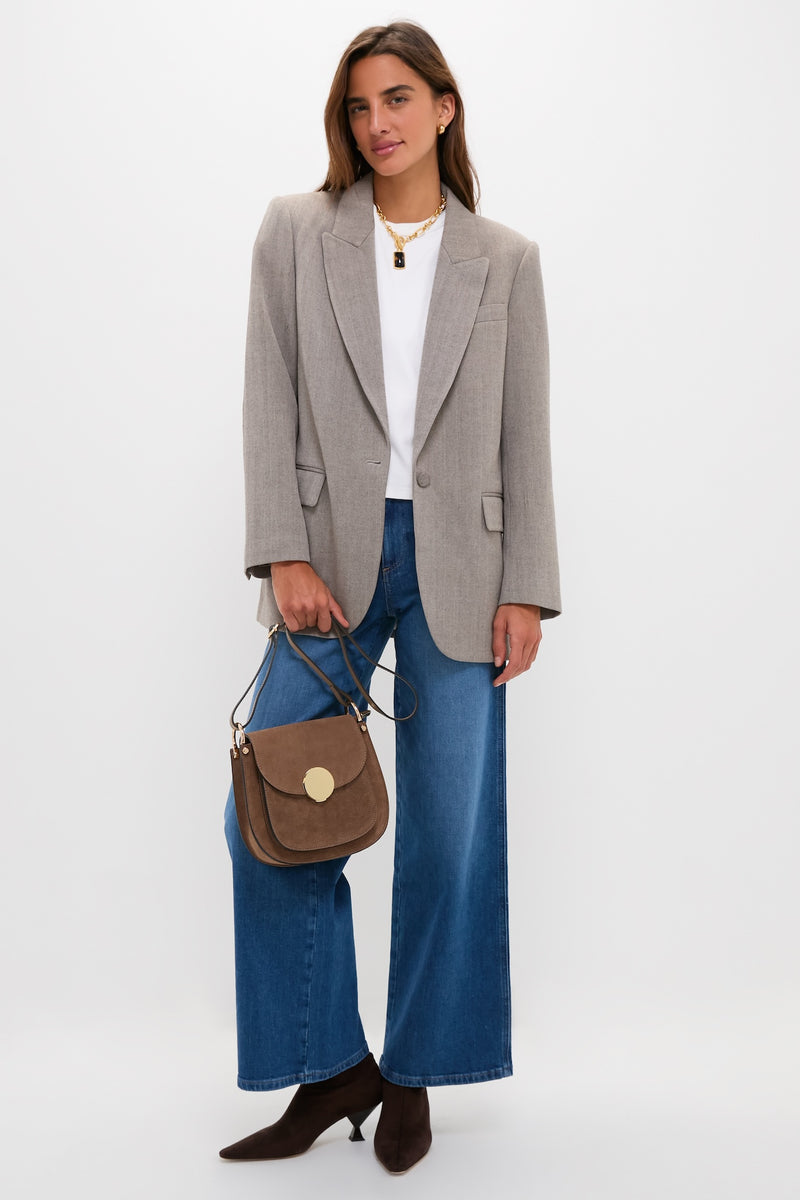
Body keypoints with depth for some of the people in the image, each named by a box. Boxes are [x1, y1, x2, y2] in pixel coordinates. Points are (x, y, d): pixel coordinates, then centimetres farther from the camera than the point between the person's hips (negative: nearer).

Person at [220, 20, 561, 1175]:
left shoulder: (505, 259, 7)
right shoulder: (295, 232, 7)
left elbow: (526, 436, 5)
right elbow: (270, 402, 1)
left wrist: (527, 590, -2)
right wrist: (285, 555, -9)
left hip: (457, 565, 0)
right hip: (333, 556, 1)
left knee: (452, 833, 2)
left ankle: (414, 1074, 22)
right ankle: (333, 1067, 17)